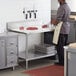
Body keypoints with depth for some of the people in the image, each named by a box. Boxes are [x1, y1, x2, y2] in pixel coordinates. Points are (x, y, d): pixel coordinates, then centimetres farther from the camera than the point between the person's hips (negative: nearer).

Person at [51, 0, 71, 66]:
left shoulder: (61, 7, -17)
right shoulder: (68, 7, 12)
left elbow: (58, 20, -20)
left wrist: (53, 22, 0)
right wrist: (55, 21, 17)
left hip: (61, 30, -9)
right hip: (67, 29, 9)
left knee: (60, 46, -2)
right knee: (64, 46, 15)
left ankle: (61, 62, 2)